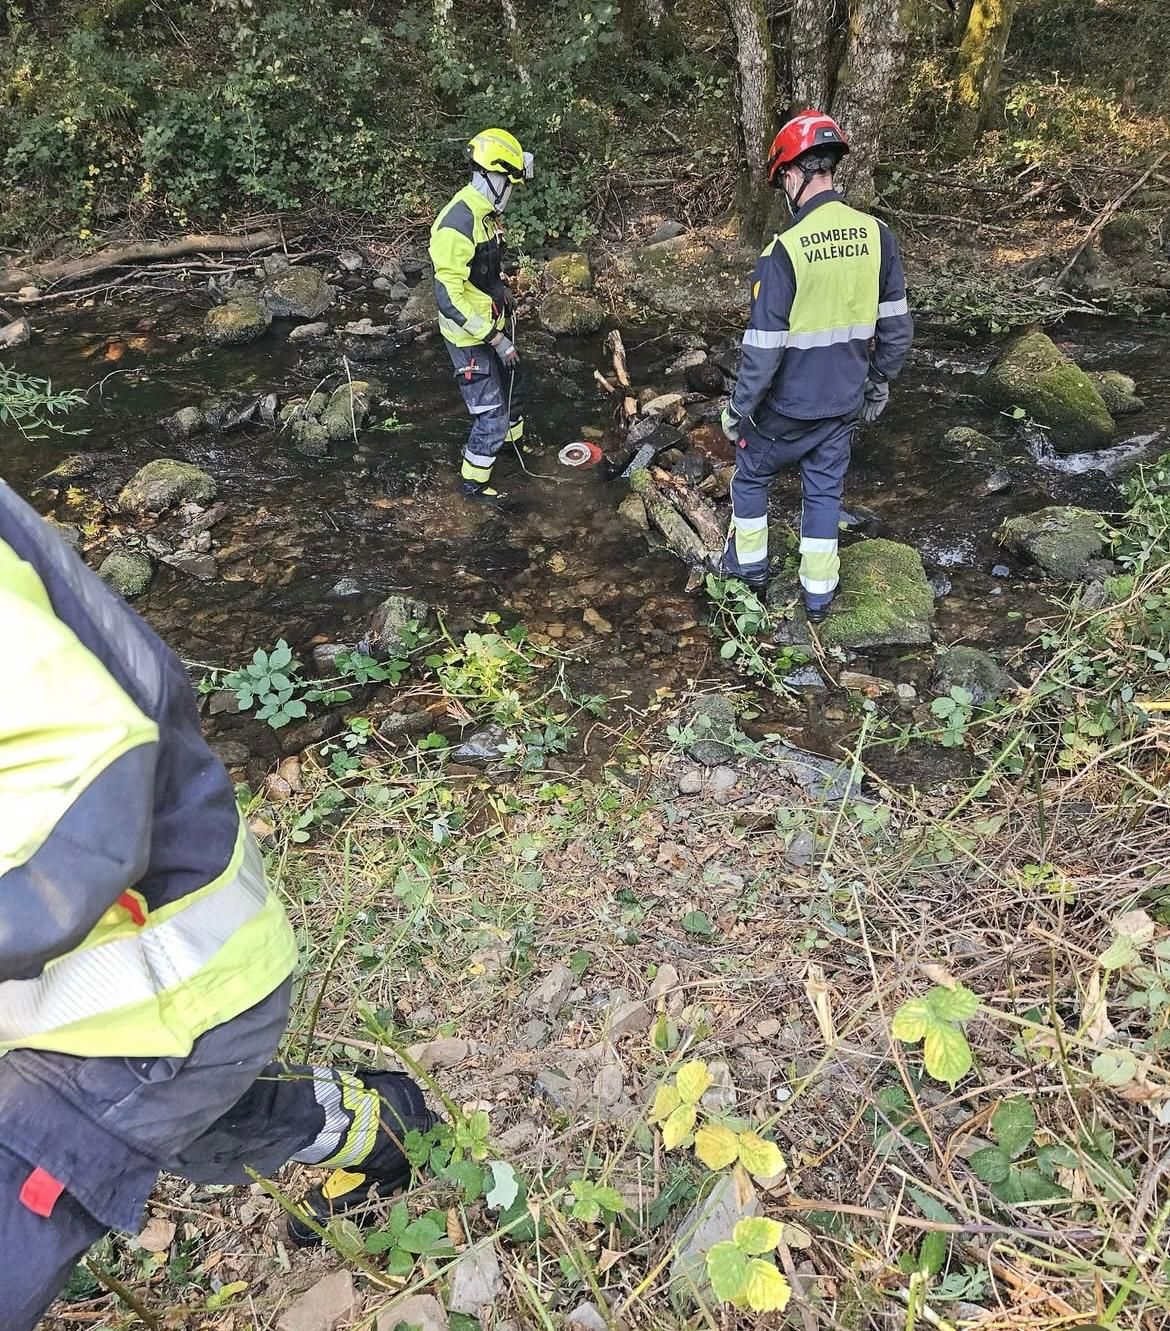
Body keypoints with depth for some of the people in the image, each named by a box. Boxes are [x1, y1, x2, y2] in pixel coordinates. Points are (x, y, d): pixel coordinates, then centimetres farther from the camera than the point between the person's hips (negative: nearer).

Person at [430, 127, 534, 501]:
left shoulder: (485, 213, 2)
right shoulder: (457, 225, -28)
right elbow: (448, 298, -30)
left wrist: (502, 288, 10)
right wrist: (495, 338, -27)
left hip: (491, 326, 9)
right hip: (471, 338, -9)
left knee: (508, 388, 29)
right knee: (492, 416, -2)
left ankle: (516, 441, 54)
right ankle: (474, 482, 17)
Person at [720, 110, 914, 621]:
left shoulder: (785, 250, -22)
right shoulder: (877, 234, -6)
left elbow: (764, 348, -21)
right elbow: (897, 327, 1)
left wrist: (738, 410, -8)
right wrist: (879, 383, 16)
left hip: (788, 407, -4)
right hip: (845, 403, 5)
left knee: (752, 474, 21)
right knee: (824, 490, 18)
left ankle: (749, 563, 37)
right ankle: (818, 593, 27)